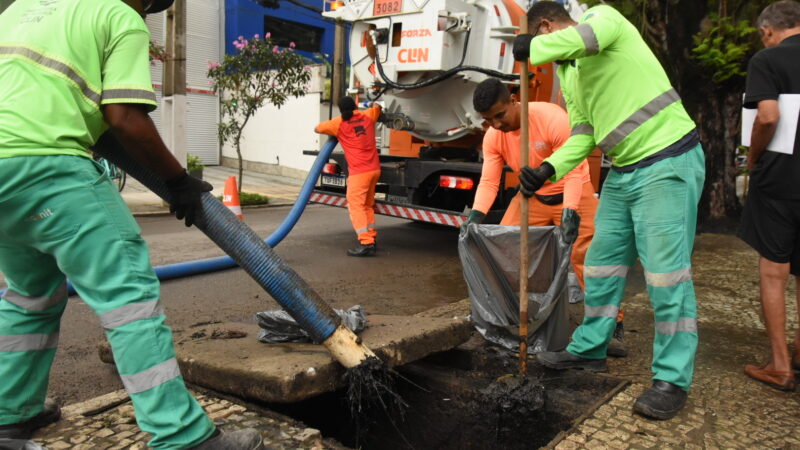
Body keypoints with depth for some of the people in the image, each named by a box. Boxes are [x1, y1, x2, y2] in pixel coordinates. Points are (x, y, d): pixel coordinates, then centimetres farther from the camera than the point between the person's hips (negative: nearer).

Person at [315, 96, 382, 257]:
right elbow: (377, 106, 34)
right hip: (374, 169, 6)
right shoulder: (367, 116, 11)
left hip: (359, 171, -6)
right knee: (367, 205, 18)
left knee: (355, 205, -6)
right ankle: (371, 238, 21)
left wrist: (332, 132, 28)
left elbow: (317, 129, 14)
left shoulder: (338, 123, 0)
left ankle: (366, 244, -16)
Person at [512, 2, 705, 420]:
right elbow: (583, 135, 13)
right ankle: (589, 349, 28)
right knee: (601, 264, 13)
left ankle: (672, 380, 4)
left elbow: (589, 36, -31)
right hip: (623, 172, 9)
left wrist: (533, 48, -17)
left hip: (668, 160, -9)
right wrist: (547, 169, -2)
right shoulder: (566, 74, 17)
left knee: (666, 271, -7)